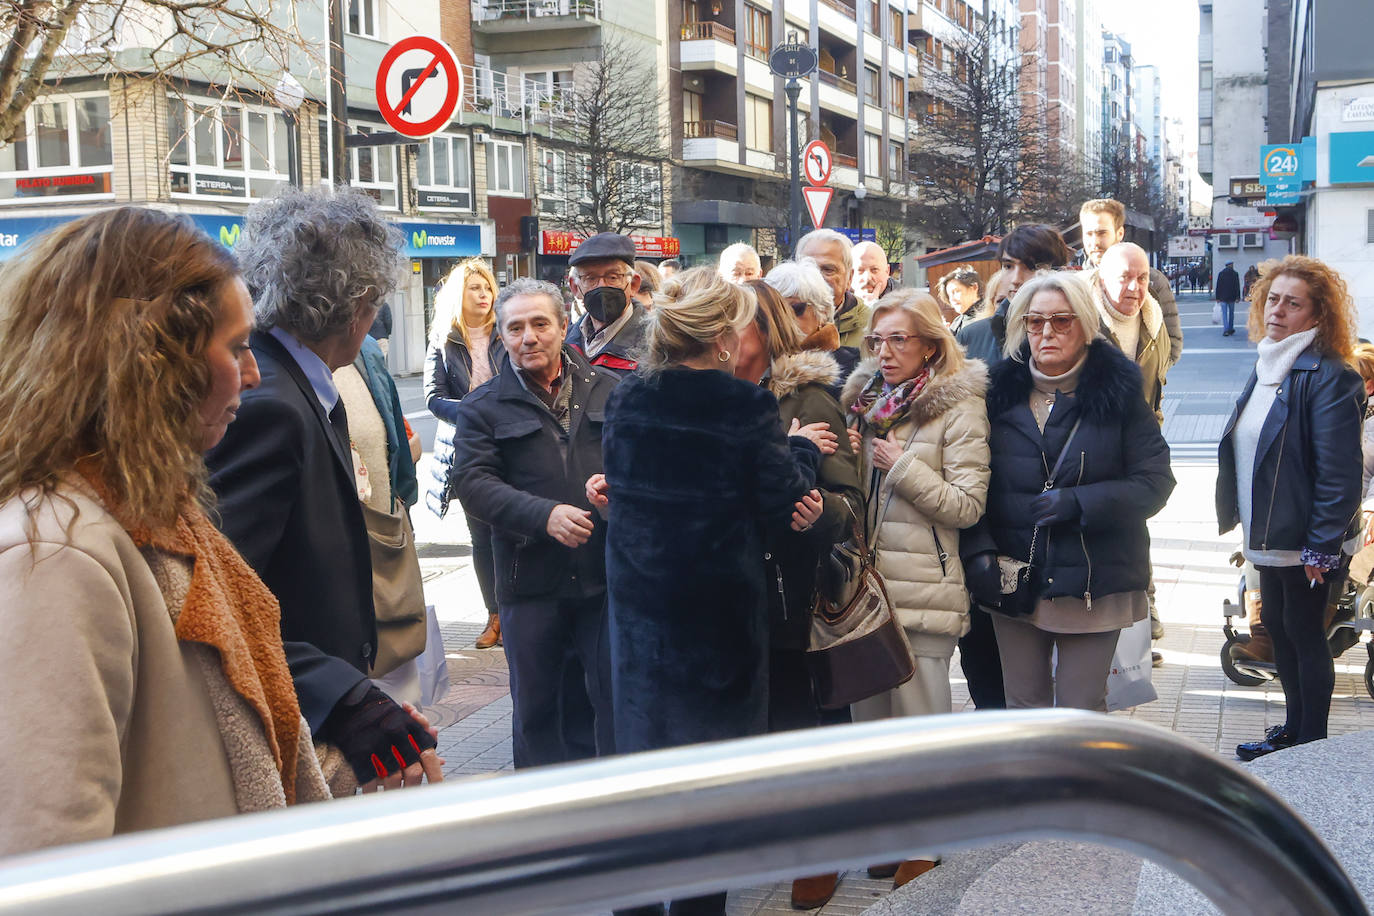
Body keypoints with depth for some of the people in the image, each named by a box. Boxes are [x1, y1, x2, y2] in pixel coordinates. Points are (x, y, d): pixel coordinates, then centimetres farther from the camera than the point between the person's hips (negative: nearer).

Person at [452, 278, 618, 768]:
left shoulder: (608, 389, 9)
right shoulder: (483, 407, 4)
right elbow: (473, 481, -9)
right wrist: (545, 515, -22)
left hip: (607, 574, 1)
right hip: (531, 581, 0)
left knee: (615, 693, 6)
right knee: (535, 701, 11)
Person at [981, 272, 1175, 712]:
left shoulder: (1117, 394, -3)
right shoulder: (1002, 392, 5)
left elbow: (1153, 484, -6)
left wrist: (1077, 502, -18)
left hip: (1093, 581, -3)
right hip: (1013, 578, 3)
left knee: (1082, 711, 4)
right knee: (1023, 708, 11)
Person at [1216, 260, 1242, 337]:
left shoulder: (1221, 274, 2)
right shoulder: (1235, 274, -3)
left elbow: (1218, 286, 2)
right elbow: (1237, 286, -5)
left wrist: (1218, 297, 6)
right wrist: (1238, 297, -1)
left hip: (1223, 298, 0)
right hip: (1231, 297, 0)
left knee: (1224, 314, -2)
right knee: (1231, 313, 14)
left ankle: (1225, 330, -13)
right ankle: (1230, 329, 20)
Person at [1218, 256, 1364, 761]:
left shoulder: (1330, 378, -19)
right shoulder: (1268, 365, 9)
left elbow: (1339, 473, -21)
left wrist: (1321, 547, -21)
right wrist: (1248, 523, 15)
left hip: (1306, 541, -8)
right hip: (1268, 535, 8)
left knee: (1304, 633, 4)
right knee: (1276, 627, 18)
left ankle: (1311, 747, 18)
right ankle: (1293, 727, 34)